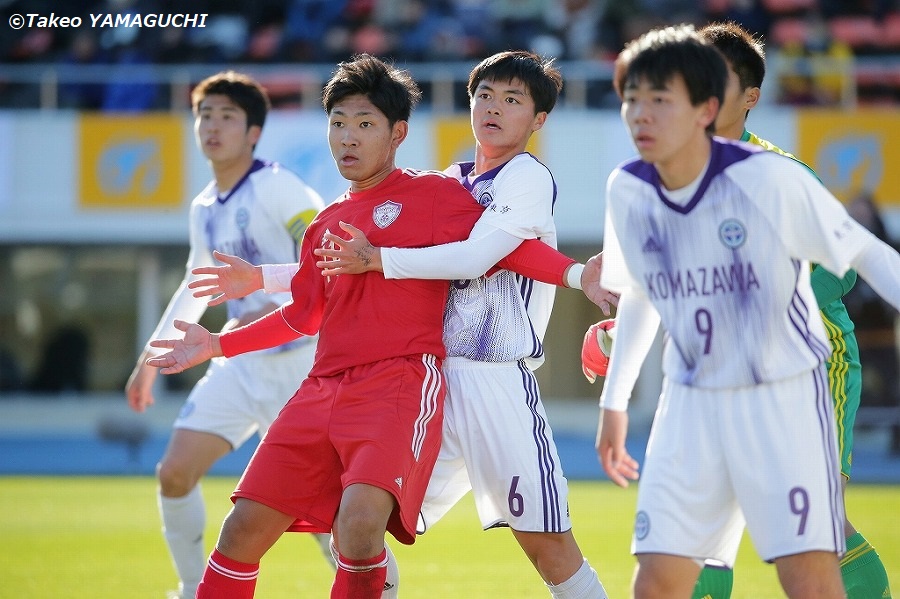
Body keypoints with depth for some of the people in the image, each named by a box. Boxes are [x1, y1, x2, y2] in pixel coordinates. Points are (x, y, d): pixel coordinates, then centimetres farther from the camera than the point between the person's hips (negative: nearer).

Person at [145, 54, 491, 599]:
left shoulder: (434, 195, 2)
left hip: (402, 381, -6)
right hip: (324, 390, 7)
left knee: (359, 521, -30)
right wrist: (218, 345, 32)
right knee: (245, 527, 1)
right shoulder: (326, 225, 20)